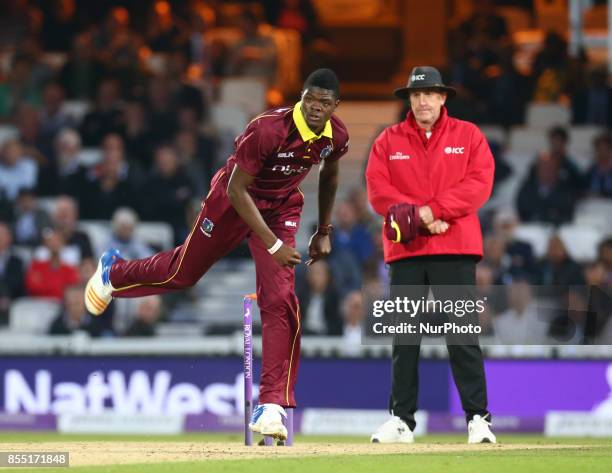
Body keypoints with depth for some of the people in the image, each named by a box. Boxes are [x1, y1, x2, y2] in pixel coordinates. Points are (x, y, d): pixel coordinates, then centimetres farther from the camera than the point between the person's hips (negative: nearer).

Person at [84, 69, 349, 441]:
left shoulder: (336, 136, -15)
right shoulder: (268, 129, -34)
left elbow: (329, 175, 10)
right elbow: (237, 189, -28)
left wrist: (324, 232, 13)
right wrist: (273, 245, -31)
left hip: (281, 209, 4)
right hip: (233, 201, -4)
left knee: (281, 300, -13)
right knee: (183, 272, 15)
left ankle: (272, 406, -12)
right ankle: (114, 272, 49)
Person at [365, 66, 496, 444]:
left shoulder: (468, 136, 8)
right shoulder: (389, 141, 11)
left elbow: (479, 184, -4)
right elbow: (378, 190, 1)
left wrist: (434, 210, -14)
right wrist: (418, 219, -12)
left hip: (456, 249, -2)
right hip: (405, 249, 2)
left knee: (463, 335, -6)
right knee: (404, 338, 3)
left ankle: (478, 418, -4)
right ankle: (402, 420, 7)